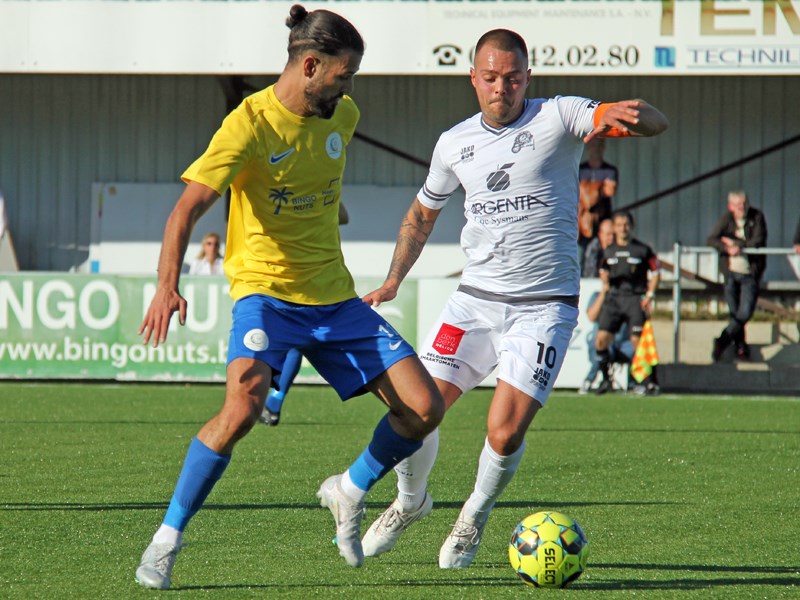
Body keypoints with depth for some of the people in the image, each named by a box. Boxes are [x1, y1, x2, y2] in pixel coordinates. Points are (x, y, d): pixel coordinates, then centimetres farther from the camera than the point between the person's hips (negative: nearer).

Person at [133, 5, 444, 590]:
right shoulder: (250, 124, -15)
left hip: (334, 295, 6)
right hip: (265, 292, -6)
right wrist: (168, 285, -36)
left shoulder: (343, 115, 5)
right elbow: (187, 209, -22)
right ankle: (167, 539, -14)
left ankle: (351, 490, 24)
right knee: (243, 406, -31)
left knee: (424, 408, -4)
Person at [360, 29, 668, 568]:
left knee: (505, 434, -14)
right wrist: (392, 282, 16)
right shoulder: (455, 144, 9)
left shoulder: (557, 118, -6)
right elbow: (422, 214, 26)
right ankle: (411, 500, 25)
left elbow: (654, 122, -17)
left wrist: (627, 116, -40)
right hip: (476, 297, 4)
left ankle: (476, 516, 18)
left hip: (545, 306, -4)